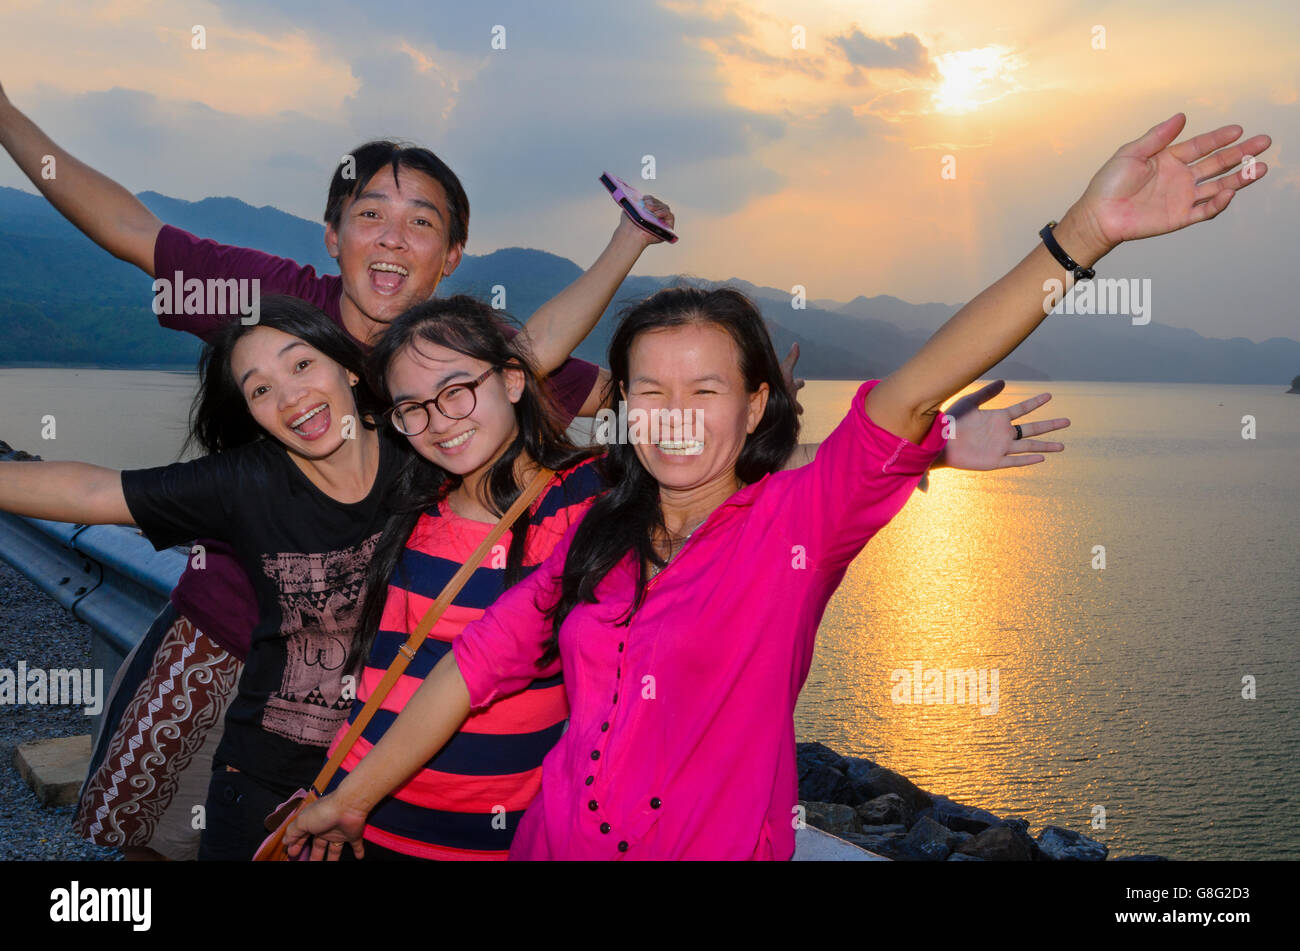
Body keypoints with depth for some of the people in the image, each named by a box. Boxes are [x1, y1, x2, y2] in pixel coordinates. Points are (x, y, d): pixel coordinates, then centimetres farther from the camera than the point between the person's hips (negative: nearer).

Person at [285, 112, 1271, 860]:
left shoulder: (797, 520, -13)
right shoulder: (593, 541, 0)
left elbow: (908, 396, -26)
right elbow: (478, 664, 4)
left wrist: (1083, 234, -38)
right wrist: (352, 798, 9)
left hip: (724, 845, -3)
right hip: (556, 839, 4)